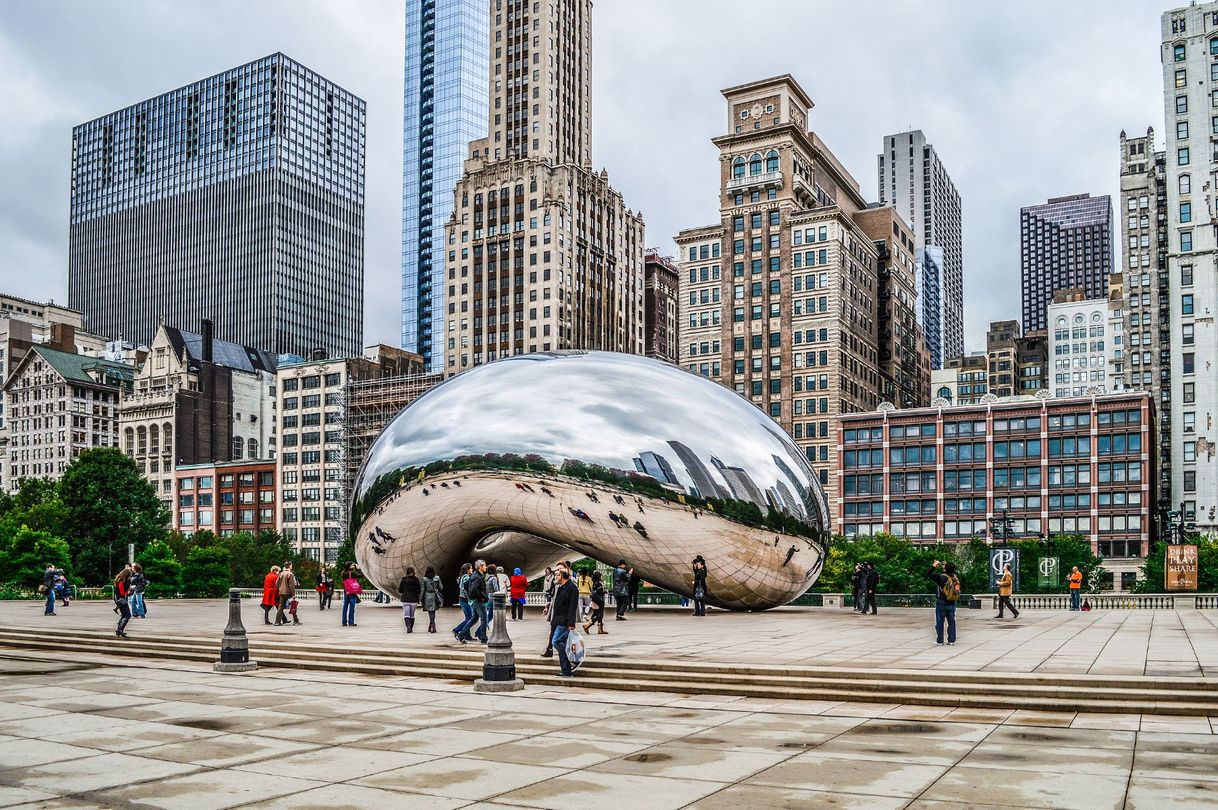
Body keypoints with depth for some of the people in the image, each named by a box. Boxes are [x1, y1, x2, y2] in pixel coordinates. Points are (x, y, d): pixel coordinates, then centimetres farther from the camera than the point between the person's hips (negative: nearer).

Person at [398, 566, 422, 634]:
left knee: (406, 615, -2)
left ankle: (408, 627, -23)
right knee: (412, 615, 13)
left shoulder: (403, 579, -6)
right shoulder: (416, 579, -3)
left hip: (405, 600, -1)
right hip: (414, 600, 1)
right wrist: (419, 599, 11)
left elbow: (400, 590, -2)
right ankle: (411, 629, 17)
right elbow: (419, 590, -2)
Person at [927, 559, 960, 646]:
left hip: (941, 603, -5)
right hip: (952, 603, 5)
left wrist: (934, 566, -7)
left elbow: (928, 574, -16)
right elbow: (950, 572, 23)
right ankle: (951, 640, 12)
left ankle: (939, 640, 6)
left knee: (939, 622, 4)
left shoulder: (941, 577, -17)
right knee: (951, 622, 10)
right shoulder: (955, 578, -1)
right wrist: (945, 565, 20)